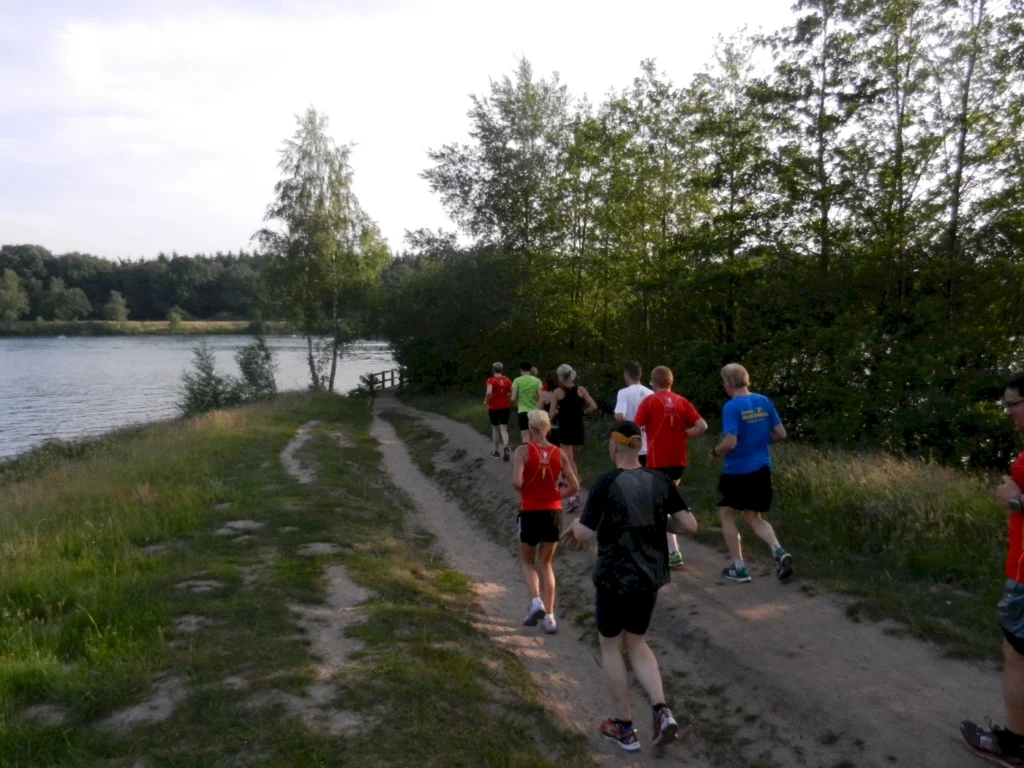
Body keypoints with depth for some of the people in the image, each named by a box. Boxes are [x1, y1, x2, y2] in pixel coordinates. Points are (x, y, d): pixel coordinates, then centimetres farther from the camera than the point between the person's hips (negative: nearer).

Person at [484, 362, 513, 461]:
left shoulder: (491, 380, -11)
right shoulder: (507, 379, 2)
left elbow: (489, 392, -26)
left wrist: (486, 401, -9)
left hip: (494, 407, -2)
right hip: (505, 407, 2)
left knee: (495, 428, 14)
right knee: (504, 429, 2)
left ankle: (496, 451, 23)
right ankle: (506, 447, -25)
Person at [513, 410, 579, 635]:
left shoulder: (524, 450, -9)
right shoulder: (559, 453, 0)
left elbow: (516, 483, -20)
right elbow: (574, 486, -2)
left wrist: (526, 490, 1)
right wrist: (557, 495, 11)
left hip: (530, 513, -3)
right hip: (553, 513, 3)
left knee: (527, 561, 20)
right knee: (546, 564, 16)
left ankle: (536, 602, -1)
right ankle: (549, 616, 13)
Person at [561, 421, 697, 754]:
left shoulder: (607, 484, -17)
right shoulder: (660, 481, -4)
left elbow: (583, 535, -16)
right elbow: (690, 526, -3)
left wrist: (574, 525, 6)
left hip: (616, 578, -5)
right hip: (651, 576, 5)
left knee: (610, 646, 15)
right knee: (635, 642, 23)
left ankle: (625, 728, 22)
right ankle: (662, 712, 9)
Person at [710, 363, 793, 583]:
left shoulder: (731, 407, -17)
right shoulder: (764, 402, 3)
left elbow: (730, 442, -24)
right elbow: (781, 434, 6)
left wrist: (715, 452, -5)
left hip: (737, 472, -6)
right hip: (762, 470, 6)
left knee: (727, 514, 14)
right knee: (754, 517, 19)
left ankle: (739, 569, 13)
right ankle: (779, 552, -6)